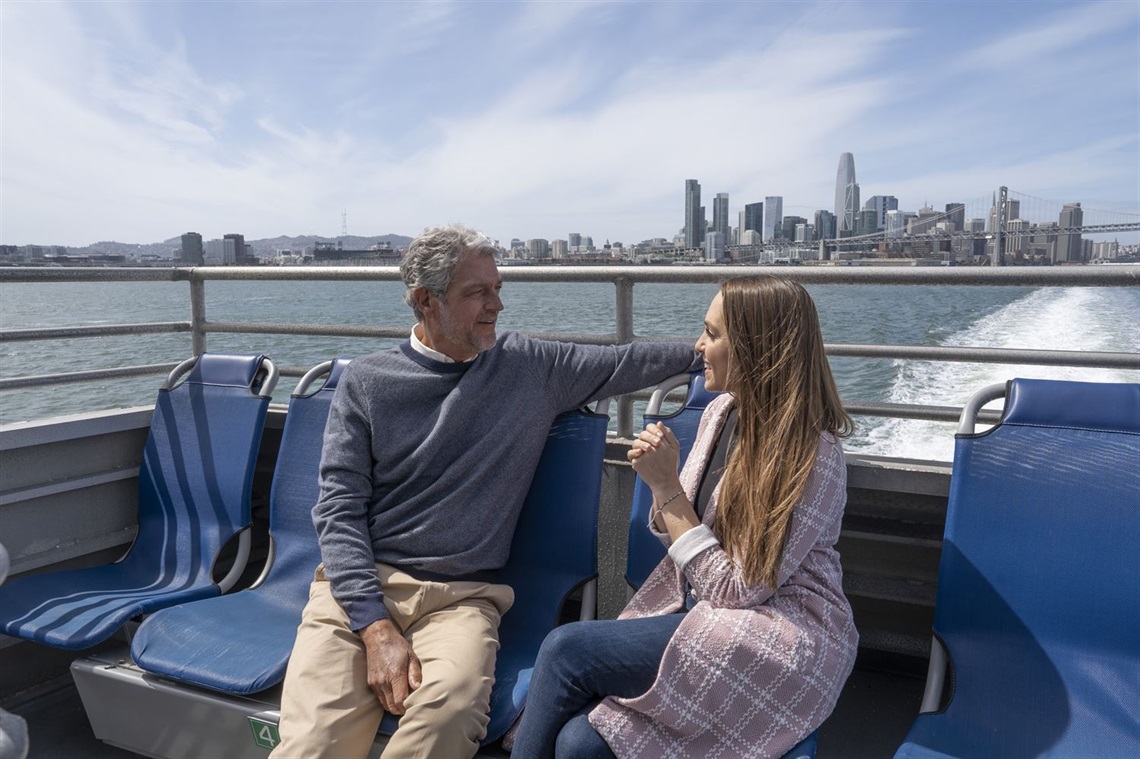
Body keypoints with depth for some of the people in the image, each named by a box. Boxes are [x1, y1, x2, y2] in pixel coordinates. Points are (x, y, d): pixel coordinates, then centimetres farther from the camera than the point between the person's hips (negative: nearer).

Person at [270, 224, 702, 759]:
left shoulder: (529, 367, 8)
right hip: (359, 585, 0)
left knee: (449, 713, -31)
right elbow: (339, 508, -1)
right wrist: (376, 627, -12)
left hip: (460, 596, 1)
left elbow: (630, 362, 12)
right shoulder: (366, 382, 4)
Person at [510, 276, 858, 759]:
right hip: (699, 610, 6)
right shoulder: (719, 412, 3)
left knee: (565, 649, -18)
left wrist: (667, 487, -17)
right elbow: (680, 534, 11)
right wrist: (660, 482, -10)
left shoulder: (811, 456, -18)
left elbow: (736, 591, -17)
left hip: (781, 640, -6)